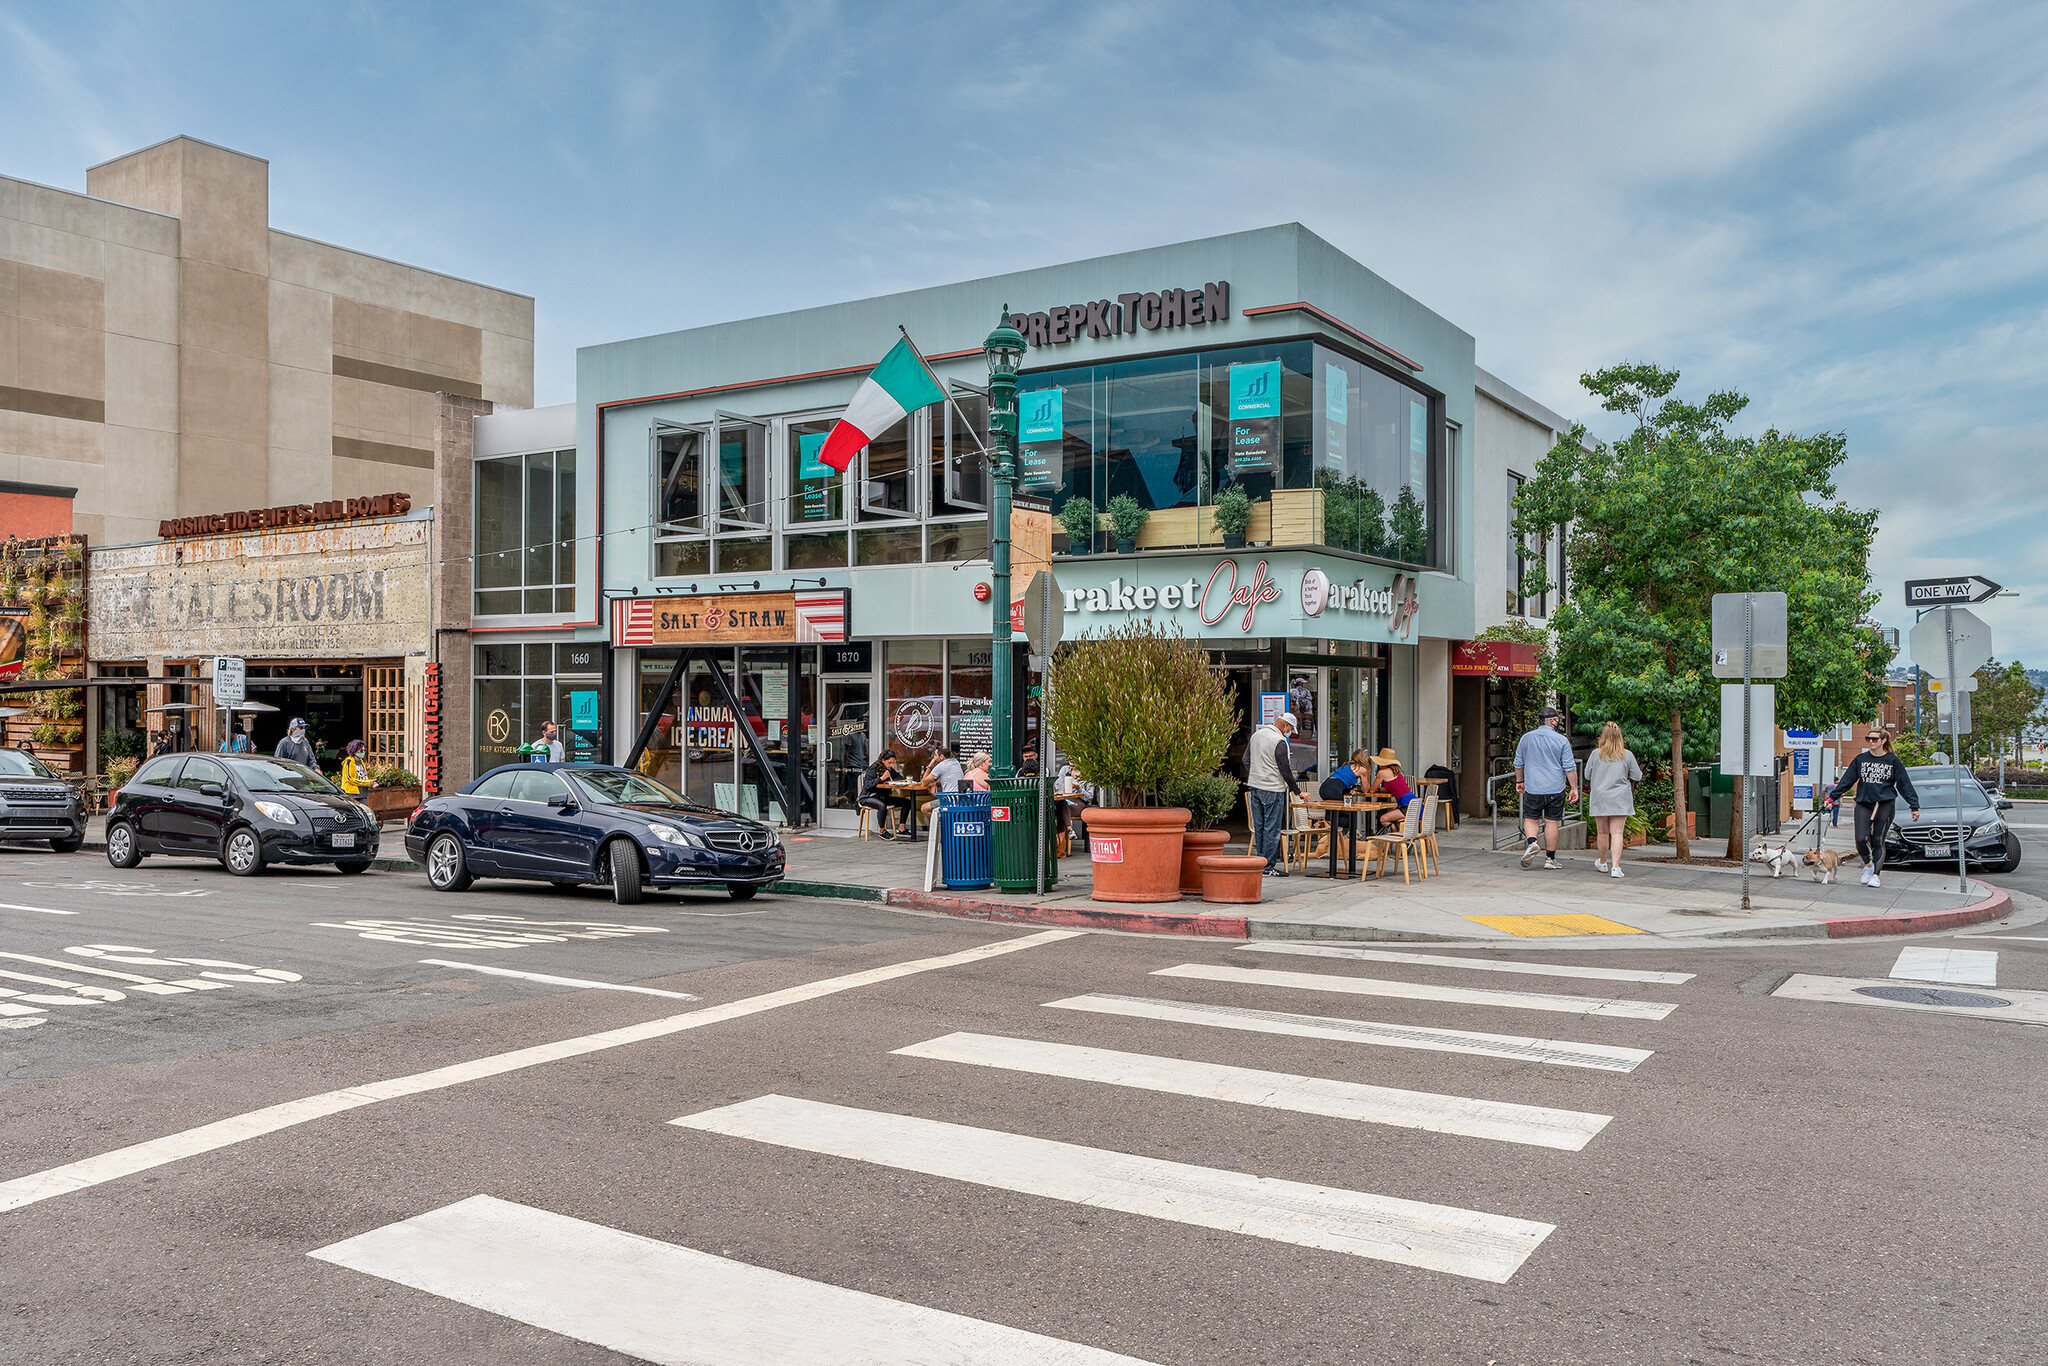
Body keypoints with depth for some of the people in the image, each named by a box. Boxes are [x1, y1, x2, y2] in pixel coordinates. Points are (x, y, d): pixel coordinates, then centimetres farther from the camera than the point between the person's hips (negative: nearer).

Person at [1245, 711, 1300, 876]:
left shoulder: (1257, 734, 10)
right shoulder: (1280, 742, -15)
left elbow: (1246, 760, 19)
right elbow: (1285, 770, -15)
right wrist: (1297, 791, -7)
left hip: (1255, 787, 8)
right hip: (1272, 790, -8)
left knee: (1259, 827, 12)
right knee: (1272, 828, -3)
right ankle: (1268, 866, -1)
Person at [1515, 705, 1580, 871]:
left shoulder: (1526, 738, 3)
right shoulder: (1561, 740, -5)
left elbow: (1518, 763, 12)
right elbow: (1570, 767, -5)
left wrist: (1519, 781, 25)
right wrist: (1574, 788, 1)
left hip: (1532, 789, 1)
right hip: (1555, 789, -1)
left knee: (1530, 819, 12)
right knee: (1551, 822, 4)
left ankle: (1532, 842, -15)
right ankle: (1550, 858, 8)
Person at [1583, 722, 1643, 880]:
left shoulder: (1596, 754, -4)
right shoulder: (1627, 755, -3)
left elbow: (1587, 775, 5)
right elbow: (1637, 777, 4)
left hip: (1599, 798, 1)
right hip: (1620, 800, -1)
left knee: (1603, 833, 13)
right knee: (1617, 833, -4)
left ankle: (1603, 863, 30)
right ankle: (1615, 867, -13)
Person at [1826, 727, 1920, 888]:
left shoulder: (1892, 760, 3)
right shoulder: (1860, 759, 9)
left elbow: (1905, 784, 5)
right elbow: (1846, 781, 10)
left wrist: (1914, 806, 1)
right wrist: (1832, 797, 4)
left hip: (1885, 805, -2)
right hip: (1863, 804, 2)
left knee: (1878, 841, 0)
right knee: (1861, 839, -11)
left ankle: (1875, 874, 9)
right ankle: (1868, 864, 15)